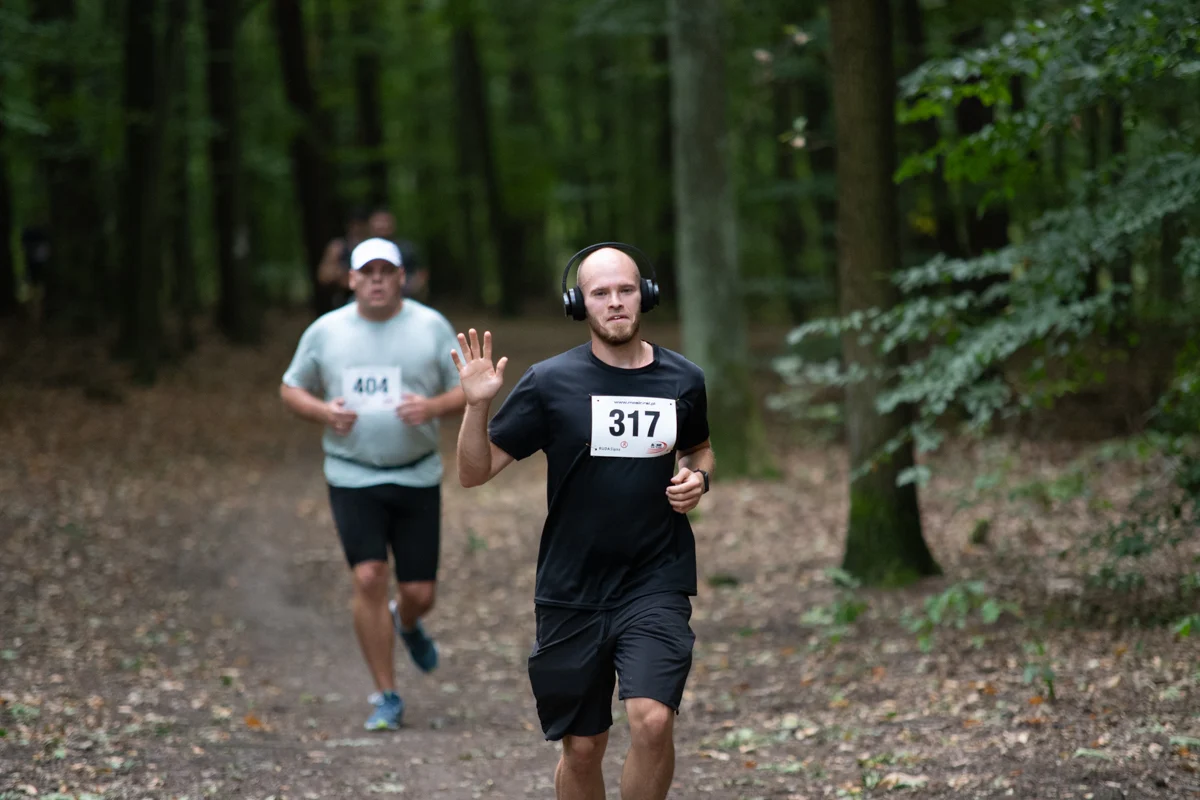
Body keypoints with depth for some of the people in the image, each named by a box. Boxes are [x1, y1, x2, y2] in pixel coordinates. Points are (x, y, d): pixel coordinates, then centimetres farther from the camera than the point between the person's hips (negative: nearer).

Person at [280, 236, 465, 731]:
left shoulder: (431, 327, 0)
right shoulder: (325, 331, 2)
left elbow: (469, 391, 3)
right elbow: (291, 389, 12)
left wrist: (433, 407, -18)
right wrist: (322, 411, -10)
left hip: (417, 477, 1)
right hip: (352, 477, 0)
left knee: (419, 592, 2)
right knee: (369, 579, -14)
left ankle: (407, 624, 43)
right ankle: (387, 698, -2)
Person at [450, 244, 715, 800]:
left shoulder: (684, 380, 2)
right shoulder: (550, 382, -5)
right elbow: (474, 472, -4)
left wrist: (698, 478, 2)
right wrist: (477, 405, -20)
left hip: (657, 583, 0)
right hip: (571, 590, 0)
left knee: (653, 722, -20)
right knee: (582, 748, 8)